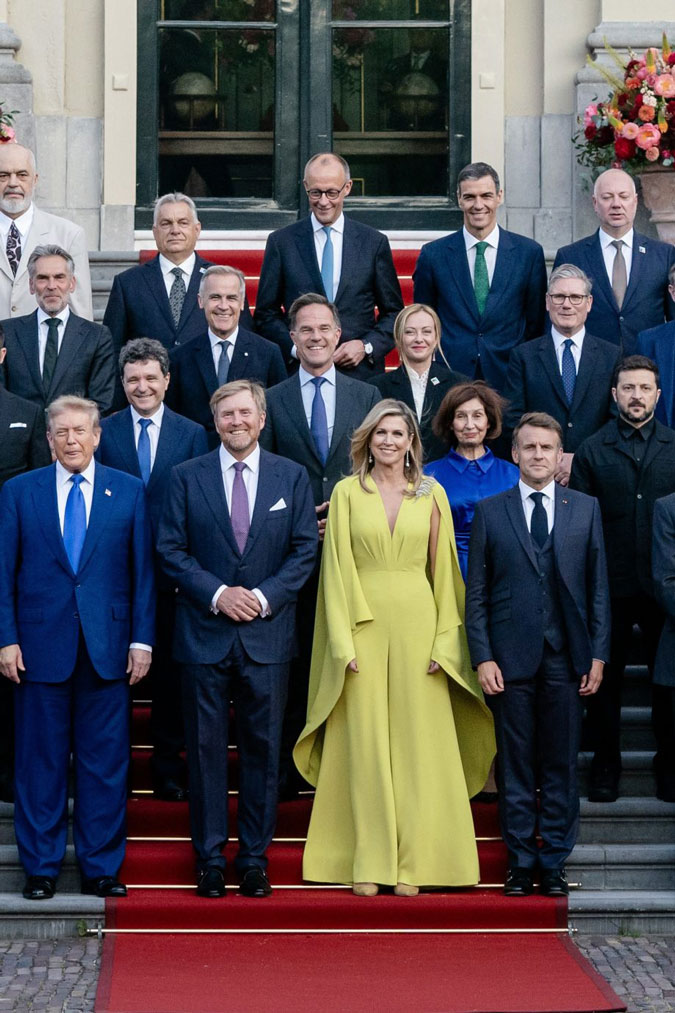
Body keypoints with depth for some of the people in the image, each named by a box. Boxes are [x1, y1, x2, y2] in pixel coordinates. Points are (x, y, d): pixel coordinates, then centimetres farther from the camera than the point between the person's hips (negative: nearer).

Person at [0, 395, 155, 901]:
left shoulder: (129, 491, 6)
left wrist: (142, 639, -1)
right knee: (41, 762, 4)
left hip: (108, 647, 0)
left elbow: (143, 570, 5)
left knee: (106, 761, 4)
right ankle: (41, 868, 14)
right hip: (41, 645, 0)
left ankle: (102, 868, 13)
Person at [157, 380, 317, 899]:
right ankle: (211, 859, 10)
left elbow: (304, 549, 3)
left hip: (267, 633, 1)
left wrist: (266, 596, -10)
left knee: (263, 748, 4)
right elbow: (172, 550, 1)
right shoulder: (187, 477, 5)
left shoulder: (292, 476, 7)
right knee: (206, 748, 2)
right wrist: (217, 594, -12)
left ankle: (255, 858, 12)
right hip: (204, 634, 0)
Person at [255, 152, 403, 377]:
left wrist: (367, 346, -7)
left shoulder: (374, 242, 7)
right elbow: (266, 314, 7)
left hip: (360, 373, 0)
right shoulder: (281, 242, 6)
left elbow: (393, 313, 10)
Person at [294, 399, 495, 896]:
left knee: (417, 741, 1)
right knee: (364, 743, 0)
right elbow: (336, 568, 1)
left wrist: (445, 640, -2)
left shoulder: (431, 493, 7)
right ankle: (368, 864, 5)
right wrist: (342, 641, -7)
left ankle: (412, 863, 7)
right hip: (363, 626, -1)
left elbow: (444, 569, 6)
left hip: (417, 623, 1)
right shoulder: (347, 492, 4)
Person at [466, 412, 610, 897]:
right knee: (516, 766, 4)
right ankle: (521, 862, 13)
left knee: (561, 766, 4)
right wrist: (483, 657, -4)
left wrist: (598, 655, 0)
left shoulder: (586, 509, 8)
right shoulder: (490, 512, 6)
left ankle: (554, 863, 13)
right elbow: (476, 593, 4)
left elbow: (599, 587, 7)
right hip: (511, 658, -1)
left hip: (567, 658, 1)